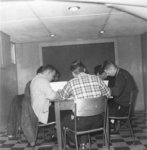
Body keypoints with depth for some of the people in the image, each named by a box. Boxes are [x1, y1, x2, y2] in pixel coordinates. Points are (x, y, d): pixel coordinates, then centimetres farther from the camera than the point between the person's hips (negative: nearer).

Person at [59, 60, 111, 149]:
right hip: (98, 122, 3)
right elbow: (108, 93, 12)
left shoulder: (71, 83, -7)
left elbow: (62, 96, 10)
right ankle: (84, 141, 39)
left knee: (64, 122, 25)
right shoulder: (96, 78, 0)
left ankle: (79, 143, 35)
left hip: (81, 122, -3)